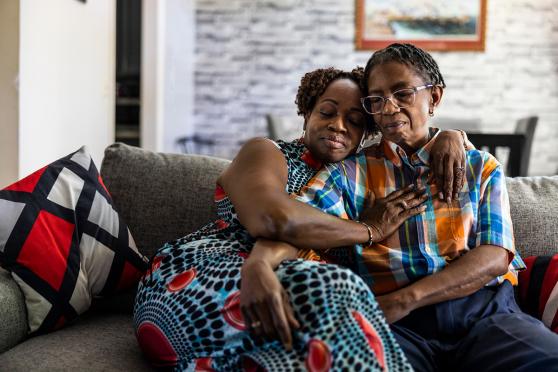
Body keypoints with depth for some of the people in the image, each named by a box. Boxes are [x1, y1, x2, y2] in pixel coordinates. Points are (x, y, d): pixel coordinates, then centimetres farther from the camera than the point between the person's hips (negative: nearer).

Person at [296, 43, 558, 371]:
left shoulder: (481, 167, 16)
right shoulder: (351, 172, 13)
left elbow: (494, 258, 1)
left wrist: (403, 300, -14)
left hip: (486, 311, 1)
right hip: (398, 325, -1)